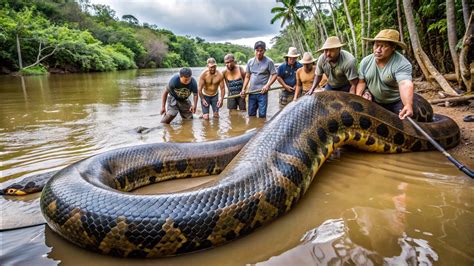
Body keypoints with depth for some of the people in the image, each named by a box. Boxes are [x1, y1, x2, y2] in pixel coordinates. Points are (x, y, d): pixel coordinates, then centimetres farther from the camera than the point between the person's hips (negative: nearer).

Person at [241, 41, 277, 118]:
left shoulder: (269, 62, -5)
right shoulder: (250, 62, 7)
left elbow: (274, 75, -4)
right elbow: (247, 76, 11)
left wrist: (267, 85, -18)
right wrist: (244, 89, 3)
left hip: (262, 92, -4)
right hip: (251, 92, 4)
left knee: (262, 115, -1)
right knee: (251, 114, 12)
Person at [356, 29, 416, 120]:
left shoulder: (402, 64, -26)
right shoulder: (365, 61, -9)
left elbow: (405, 85, -41)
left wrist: (408, 105, -59)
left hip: (397, 103, -3)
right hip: (373, 101, 4)